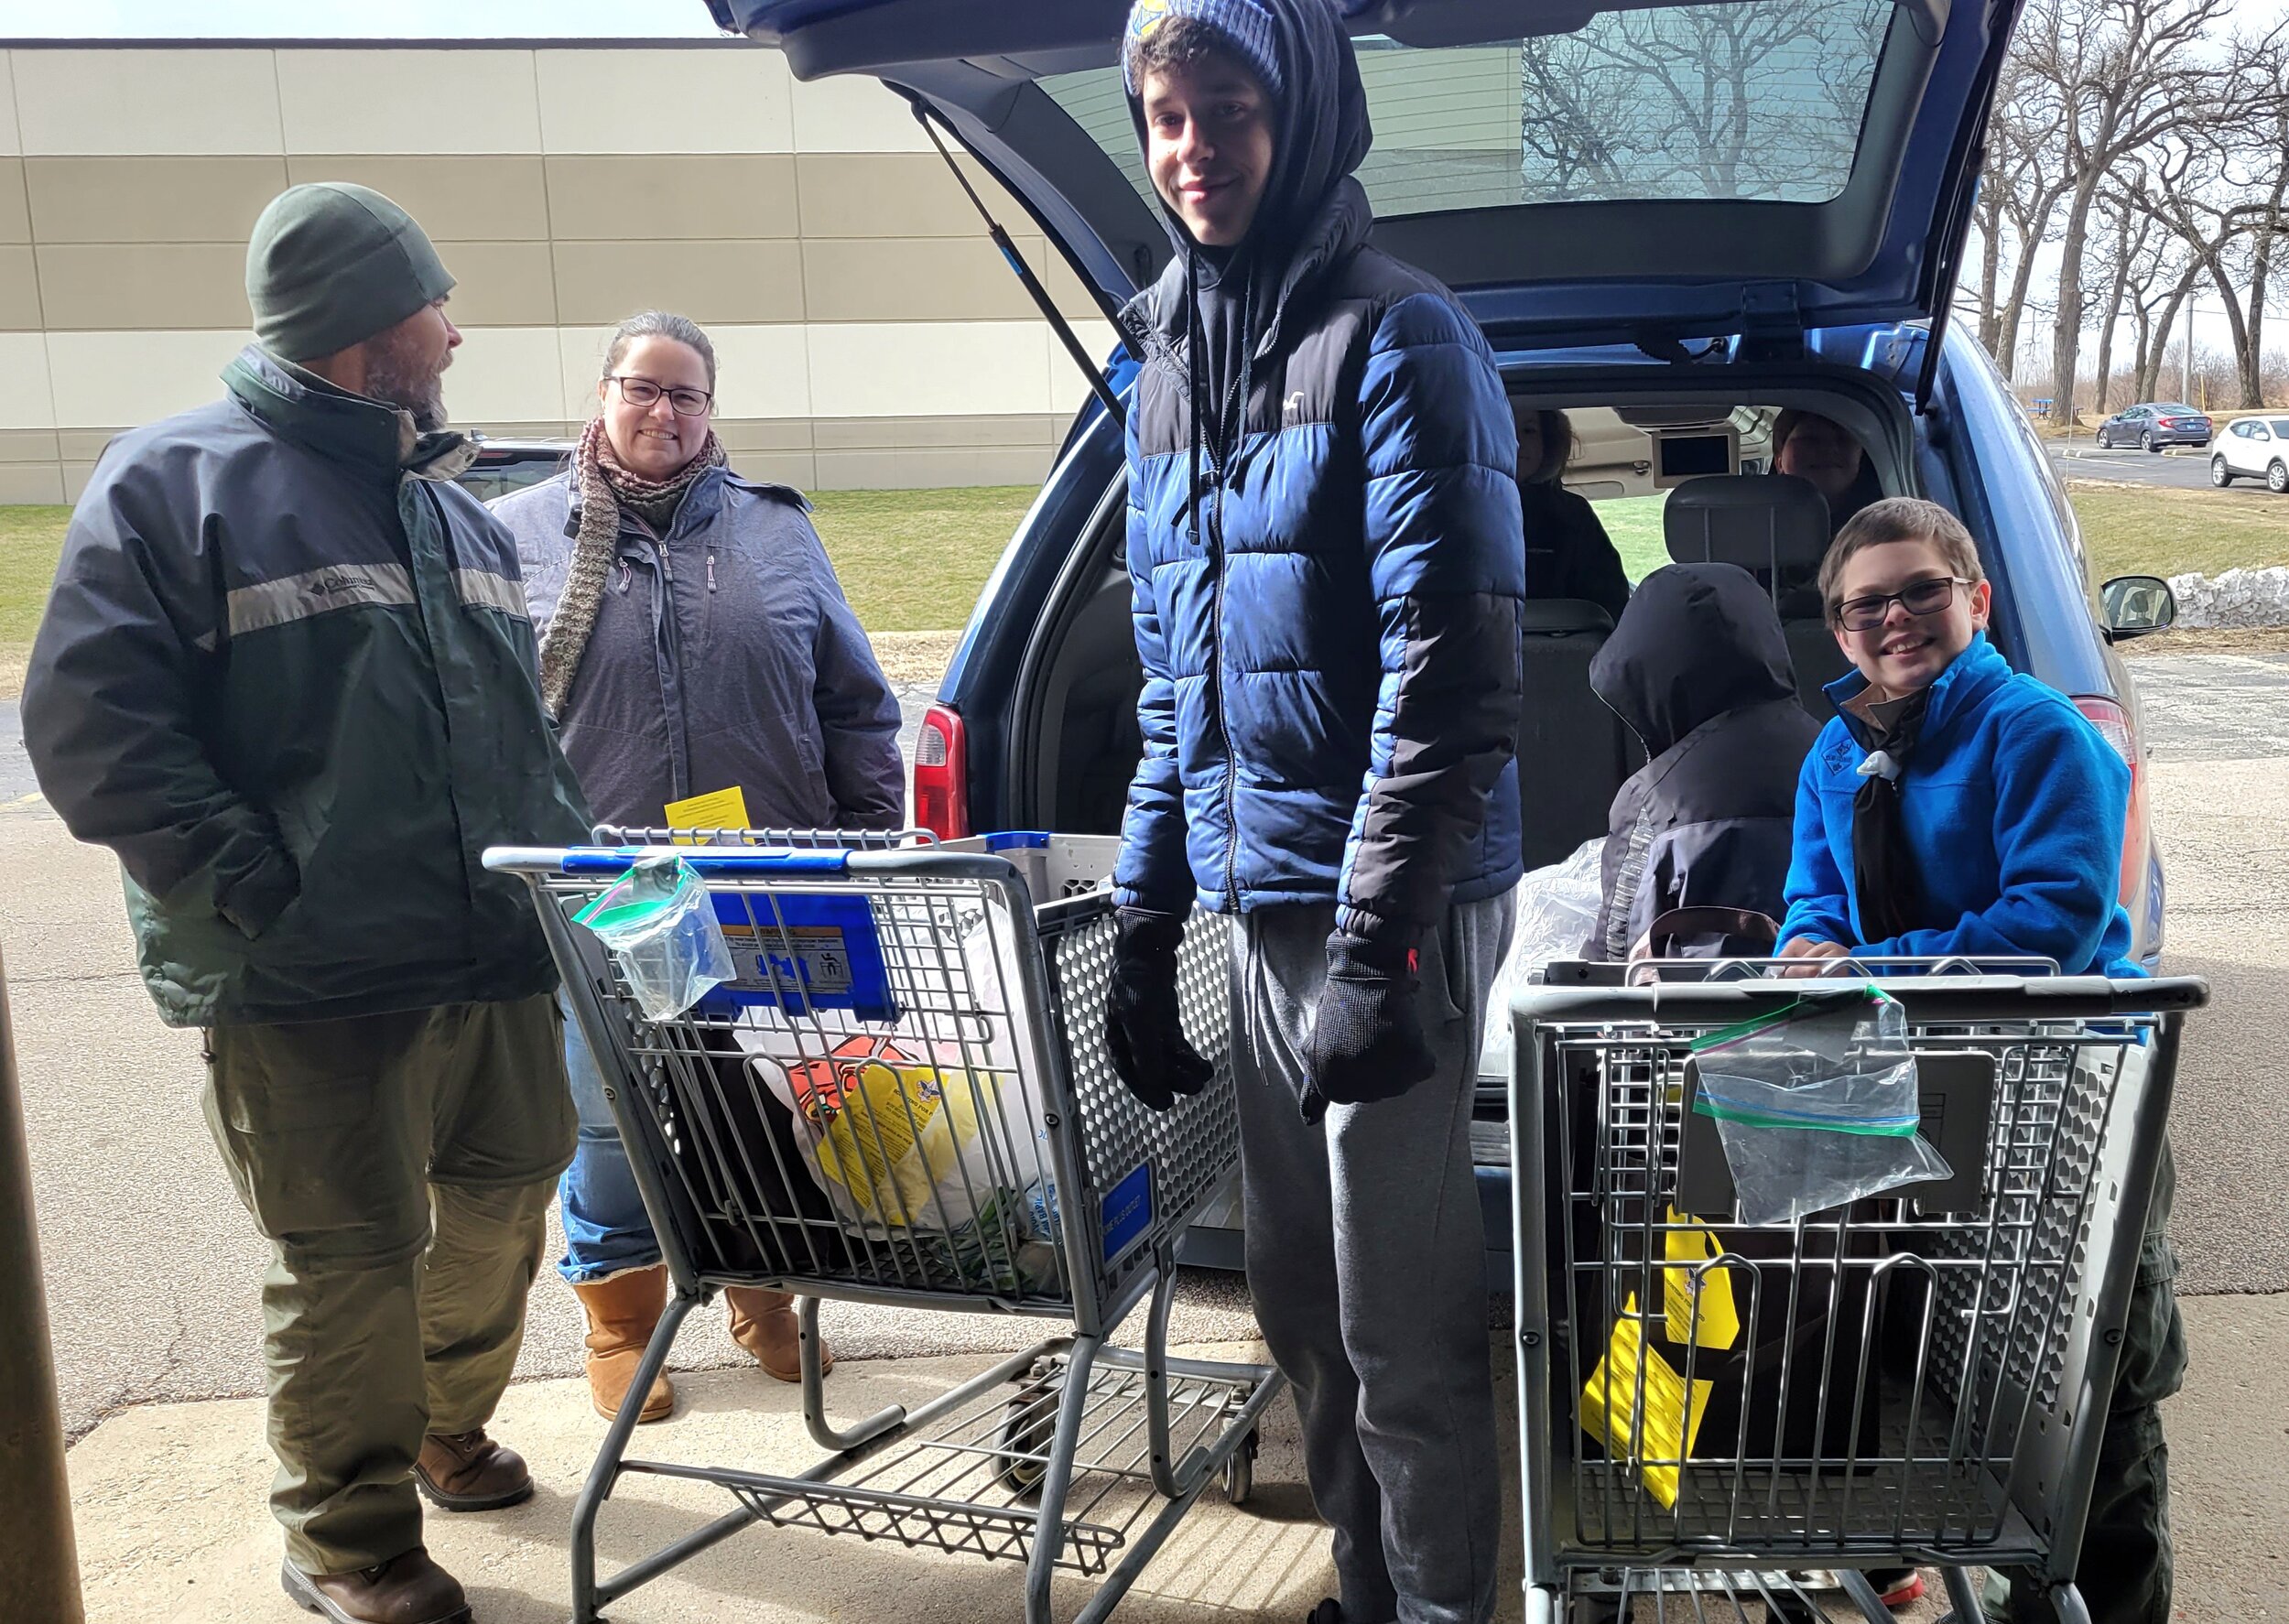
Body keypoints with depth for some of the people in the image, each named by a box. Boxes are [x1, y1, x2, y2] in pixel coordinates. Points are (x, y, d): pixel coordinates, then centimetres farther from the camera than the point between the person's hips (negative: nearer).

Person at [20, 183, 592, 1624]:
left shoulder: (458, 513, 16)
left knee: (502, 1206, 17)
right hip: (310, 987, -6)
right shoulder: (177, 482, -5)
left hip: (500, 962, 7)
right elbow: (90, 722, -11)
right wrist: (259, 889, -19)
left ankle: (449, 1429, 42)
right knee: (352, 1260, 1)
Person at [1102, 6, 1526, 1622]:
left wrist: (1373, 950, -21)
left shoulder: (1397, 339, -9)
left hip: (1387, 910, -8)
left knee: (1401, 1326, 2)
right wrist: (1145, 926, 15)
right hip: (1254, 904, 8)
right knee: (1302, 1303, 18)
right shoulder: (1171, 361, 15)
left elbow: (1451, 681, -16)